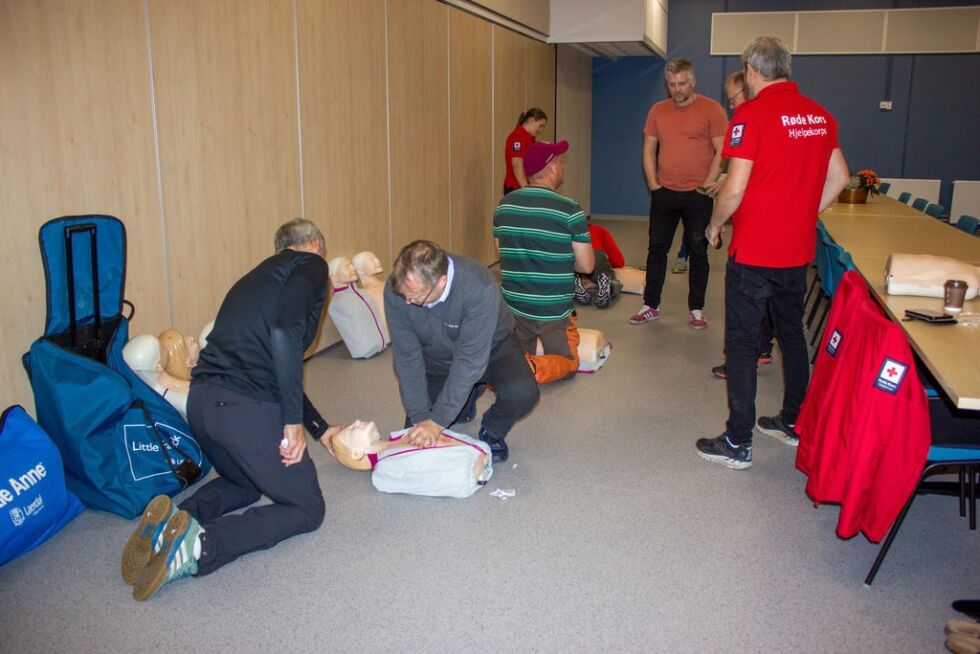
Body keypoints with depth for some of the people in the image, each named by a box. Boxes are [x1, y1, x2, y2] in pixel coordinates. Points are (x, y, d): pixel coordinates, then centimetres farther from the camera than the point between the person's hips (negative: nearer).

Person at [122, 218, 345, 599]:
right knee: (307, 508, 9)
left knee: (244, 483, 33)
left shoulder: (261, 275, 29)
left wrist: (320, 427, 41)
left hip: (201, 400, 8)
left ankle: (174, 522, 4)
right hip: (246, 408, -8)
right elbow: (285, 333, -18)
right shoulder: (311, 265, 3)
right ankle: (201, 544, -14)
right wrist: (294, 421, -15)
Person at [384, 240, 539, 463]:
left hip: (490, 347, -3)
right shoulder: (396, 289, -27)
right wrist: (420, 417, -22)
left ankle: (492, 432, 2)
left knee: (522, 393, -32)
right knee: (416, 438, 0)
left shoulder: (479, 287, -39)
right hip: (436, 357, 3)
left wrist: (438, 421, -34)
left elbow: (469, 360, -36)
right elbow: (407, 357, -20)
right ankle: (468, 396, 26)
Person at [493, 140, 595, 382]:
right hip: (553, 309, -4)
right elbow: (586, 265, -11)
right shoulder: (569, 210, -15)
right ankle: (532, 369, -15)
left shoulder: (504, 204, 1)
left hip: (512, 305, 5)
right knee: (568, 363, 15)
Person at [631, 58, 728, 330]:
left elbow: (721, 152, -7)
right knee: (656, 249, 7)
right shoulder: (658, 110, 8)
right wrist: (653, 183, 2)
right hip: (664, 193, 4)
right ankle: (651, 306, 17)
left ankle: (696, 309, 15)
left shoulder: (711, 109, -4)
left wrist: (706, 185, -12)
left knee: (698, 252, 5)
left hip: (697, 195, -3)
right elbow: (649, 149, 11)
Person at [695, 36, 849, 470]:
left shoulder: (752, 113, -15)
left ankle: (737, 443, 6)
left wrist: (715, 224, -2)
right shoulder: (820, 115, 7)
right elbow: (839, 178, 13)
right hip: (798, 250, 7)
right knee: (792, 334, 20)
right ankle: (793, 422, 32)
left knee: (742, 344, 1)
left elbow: (735, 188, -19)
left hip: (754, 252, -7)